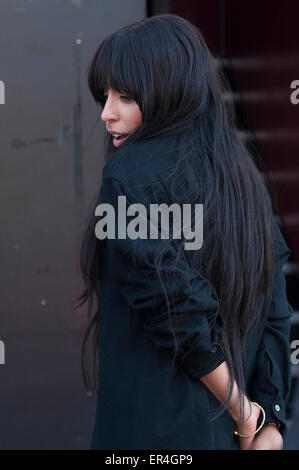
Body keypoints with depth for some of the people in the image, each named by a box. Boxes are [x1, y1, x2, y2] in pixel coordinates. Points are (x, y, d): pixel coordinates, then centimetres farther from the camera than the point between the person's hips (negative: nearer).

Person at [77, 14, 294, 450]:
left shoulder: (130, 174, -15)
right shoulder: (244, 175, 7)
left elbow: (176, 308, -21)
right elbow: (274, 313, 5)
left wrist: (244, 413, -10)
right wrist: (268, 421, 3)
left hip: (152, 431, -7)